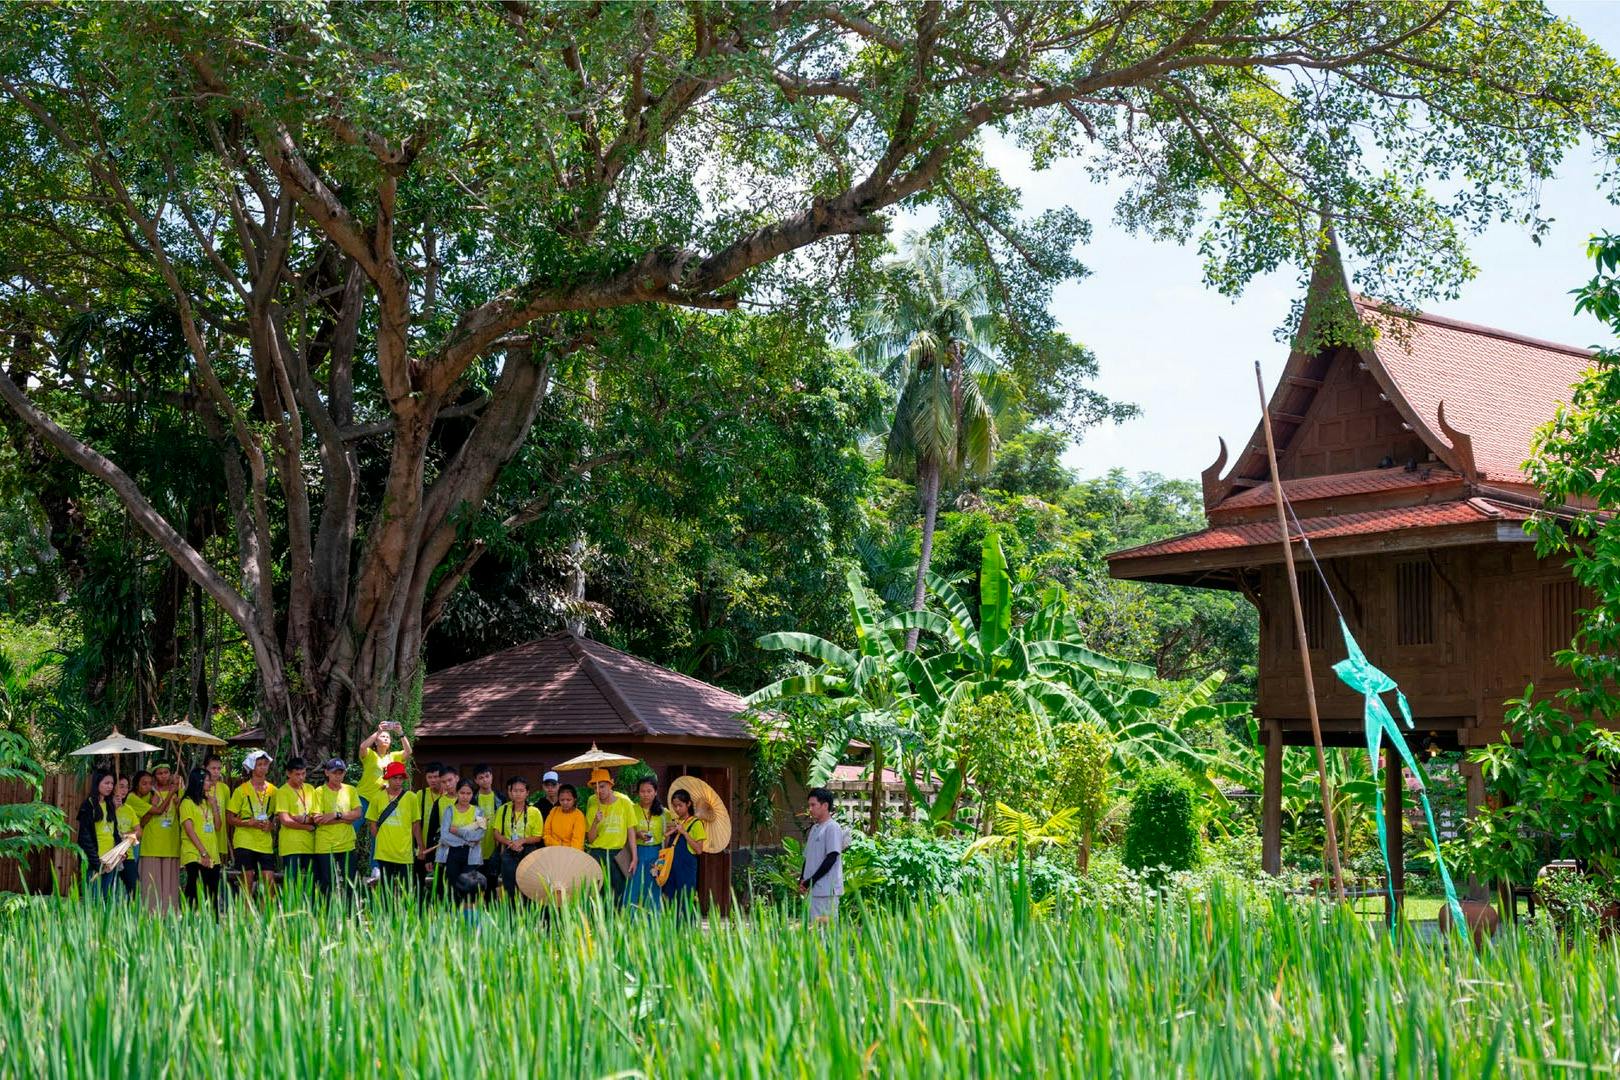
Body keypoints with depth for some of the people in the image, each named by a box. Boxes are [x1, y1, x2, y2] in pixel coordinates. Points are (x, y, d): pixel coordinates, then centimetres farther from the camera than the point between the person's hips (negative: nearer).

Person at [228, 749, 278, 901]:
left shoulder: (273, 790, 9)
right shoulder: (242, 790, 0)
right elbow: (229, 817, 0)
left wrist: (271, 824, -4)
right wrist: (249, 823, -15)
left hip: (265, 842, 3)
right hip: (245, 841, -3)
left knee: (270, 878, -5)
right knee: (248, 877, -4)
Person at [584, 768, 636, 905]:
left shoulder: (624, 802, -2)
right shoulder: (592, 804, 0)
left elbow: (630, 832, 1)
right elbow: (590, 839, 0)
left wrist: (634, 858, -4)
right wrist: (595, 822, -18)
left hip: (618, 854, 0)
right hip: (597, 854, 0)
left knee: (618, 898, 4)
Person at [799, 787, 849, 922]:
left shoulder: (832, 827, -8)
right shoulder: (814, 828, 18)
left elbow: (831, 858, -15)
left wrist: (811, 880, -14)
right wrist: (802, 880, 6)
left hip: (827, 889, -8)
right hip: (812, 888, 8)